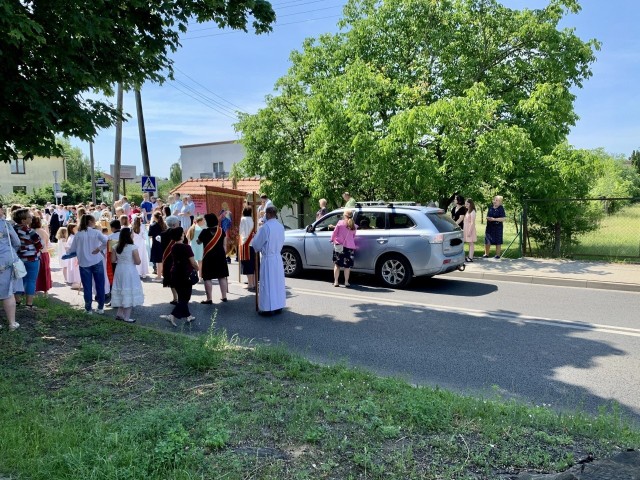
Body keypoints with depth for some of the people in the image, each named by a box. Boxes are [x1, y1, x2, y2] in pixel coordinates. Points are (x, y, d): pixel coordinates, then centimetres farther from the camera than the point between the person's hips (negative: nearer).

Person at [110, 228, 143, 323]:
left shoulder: (116, 247, 1)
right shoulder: (133, 247, -15)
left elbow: (113, 260, 5)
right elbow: (138, 262, -14)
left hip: (119, 272, 6)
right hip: (130, 272, -6)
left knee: (122, 292, 18)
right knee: (129, 293, 3)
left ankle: (119, 314, 24)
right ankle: (126, 317, 8)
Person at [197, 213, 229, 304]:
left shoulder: (205, 232, -11)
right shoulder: (221, 231, 1)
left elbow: (199, 242, 4)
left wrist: (197, 239, 26)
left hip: (208, 257, -4)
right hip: (220, 255, 4)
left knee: (207, 278, 1)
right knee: (222, 277, 10)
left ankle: (209, 299, 0)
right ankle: (224, 296, 14)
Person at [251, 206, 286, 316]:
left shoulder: (266, 227, -17)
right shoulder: (281, 226, 3)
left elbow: (256, 243, -8)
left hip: (268, 259, -7)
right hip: (278, 257, 7)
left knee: (268, 283, 0)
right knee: (278, 282, 13)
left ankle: (268, 308, 4)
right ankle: (278, 306, 21)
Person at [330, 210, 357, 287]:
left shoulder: (340, 223, -3)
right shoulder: (353, 226, 5)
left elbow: (334, 232, 0)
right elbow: (354, 237, 12)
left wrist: (332, 240, 16)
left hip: (339, 245, -1)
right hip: (350, 247, 2)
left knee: (337, 264, 7)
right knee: (347, 266, 9)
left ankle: (336, 282, 4)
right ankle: (346, 282, 9)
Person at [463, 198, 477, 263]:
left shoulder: (472, 212, -11)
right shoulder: (467, 211, 15)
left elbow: (472, 223, -16)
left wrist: (470, 231, -20)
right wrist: (464, 230, 12)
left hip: (470, 229, -8)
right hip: (466, 229, 8)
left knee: (471, 243, -6)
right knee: (469, 243, 11)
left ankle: (470, 258, -7)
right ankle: (469, 256, 15)